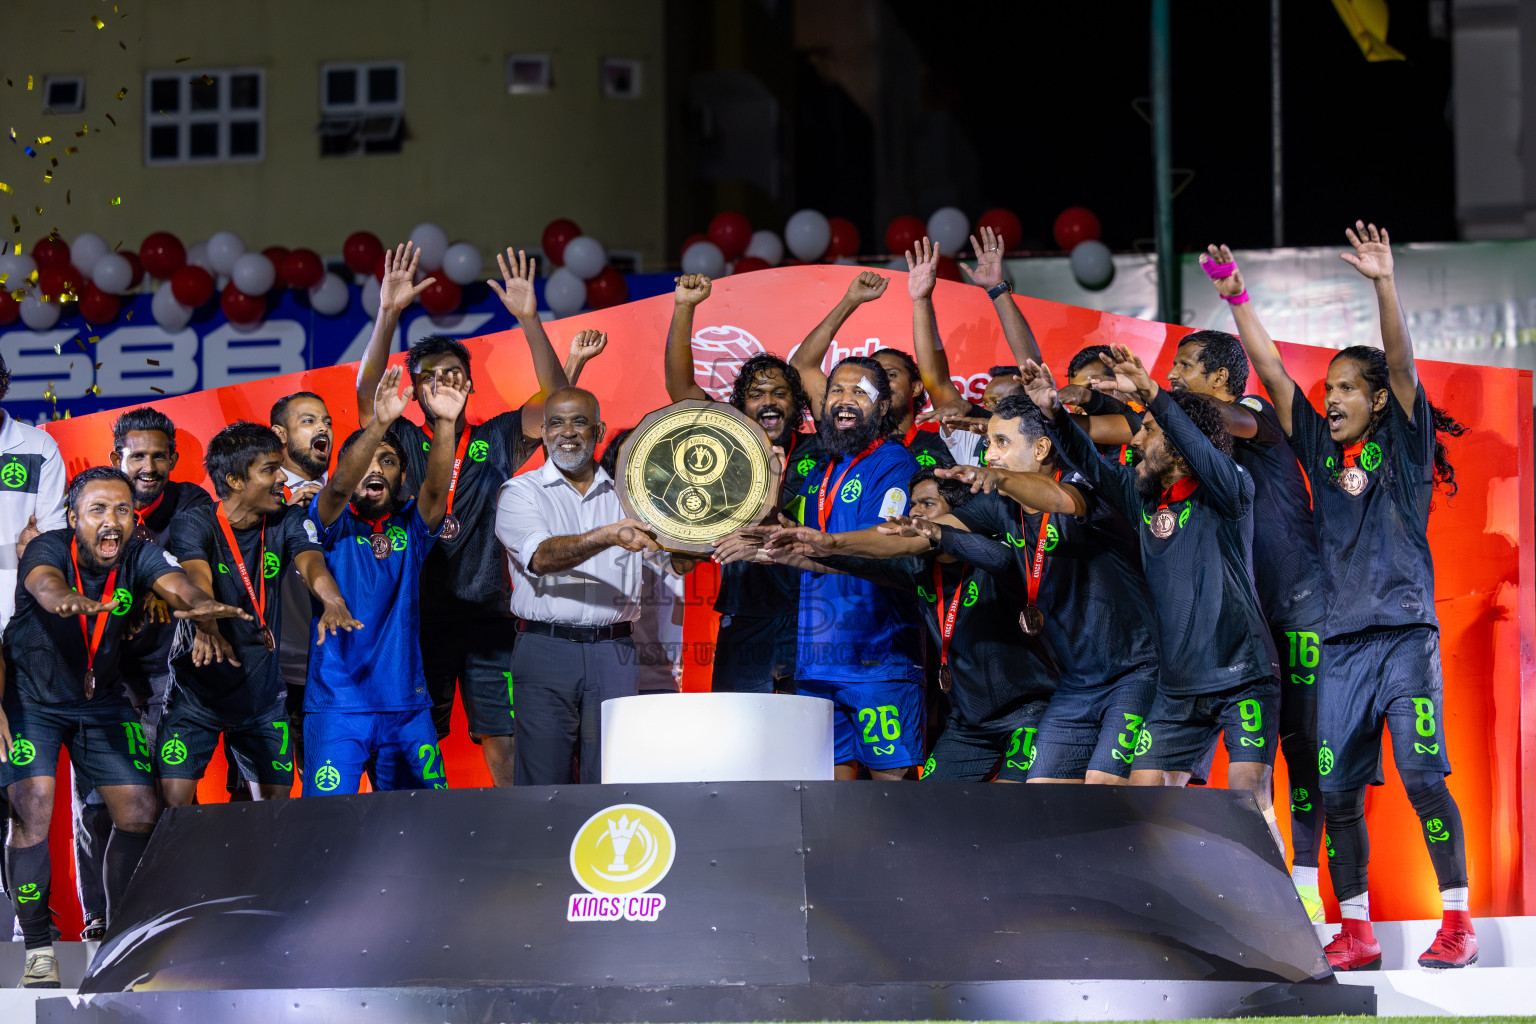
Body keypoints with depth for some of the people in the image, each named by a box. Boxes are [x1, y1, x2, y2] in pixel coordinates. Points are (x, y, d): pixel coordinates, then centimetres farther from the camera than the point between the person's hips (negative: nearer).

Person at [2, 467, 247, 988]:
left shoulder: (140, 556, -15)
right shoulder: (48, 548, -23)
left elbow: (174, 582, -34)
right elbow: (45, 583, -46)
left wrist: (199, 603, -59)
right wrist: (70, 600, -71)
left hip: (102, 700, 4)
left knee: (140, 813, -3)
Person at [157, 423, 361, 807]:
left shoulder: (288, 522, -2)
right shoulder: (193, 525, -13)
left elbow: (311, 562, -21)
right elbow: (196, 577, -32)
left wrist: (333, 603, -45)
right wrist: (206, 627, -53)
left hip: (263, 693, 3)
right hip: (196, 689, -3)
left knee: (275, 803, 1)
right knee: (174, 800, -11)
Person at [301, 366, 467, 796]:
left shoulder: (410, 527, 10)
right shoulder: (333, 524, 2)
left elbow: (436, 488, -9)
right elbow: (339, 486, -19)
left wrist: (445, 423, -27)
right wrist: (379, 424, -35)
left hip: (407, 705, 4)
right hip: (338, 703, -4)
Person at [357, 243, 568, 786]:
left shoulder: (496, 441, 9)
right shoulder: (403, 444, 8)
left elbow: (555, 397, -3)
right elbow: (367, 393, -8)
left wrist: (528, 319, -15)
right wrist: (389, 314, -19)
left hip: (486, 615, 0)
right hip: (419, 617, 0)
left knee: (506, 749, -4)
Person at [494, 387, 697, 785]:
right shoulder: (520, 492, 5)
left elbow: (680, 563, 7)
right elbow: (541, 557, -14)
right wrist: (609, 536, -30)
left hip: (614, 656, 2)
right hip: (546, 650, -2)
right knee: (543, 788, -5)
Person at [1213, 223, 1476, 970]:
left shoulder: (1403, 443, 6)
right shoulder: (1322, 450, 16)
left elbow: (1402, 363, -8)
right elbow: (1271, 372, 13)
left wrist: (1384, 284, -19)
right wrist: (1237, 300, 6)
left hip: (1405, 631, -5)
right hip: (1341, 640, 5)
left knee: (1422, 775, -13)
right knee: (1336, 790, 0)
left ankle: (1458, 922, -7)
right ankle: (1355, 933, 6)